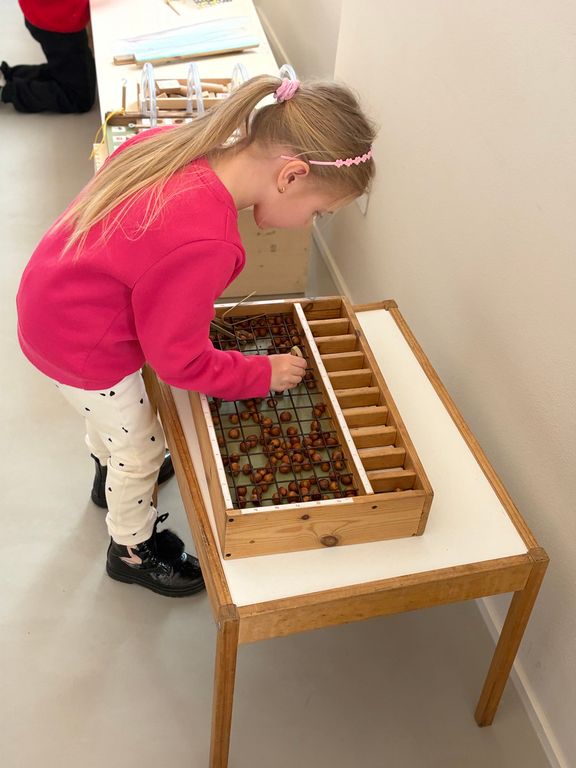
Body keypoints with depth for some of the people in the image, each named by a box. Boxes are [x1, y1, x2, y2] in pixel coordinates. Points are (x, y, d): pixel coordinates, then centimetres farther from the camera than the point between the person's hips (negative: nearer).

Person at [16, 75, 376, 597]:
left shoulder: (175, 142, -13)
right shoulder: (202, 243, -37)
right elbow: (179, 359, -23)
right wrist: (264, 374, -9)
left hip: (52, 301, 8)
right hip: (82, 347, -8)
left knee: (109, 409, 35)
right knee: (141, 447, 16)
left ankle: (111, 472, 66)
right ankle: (133, 552, 44)